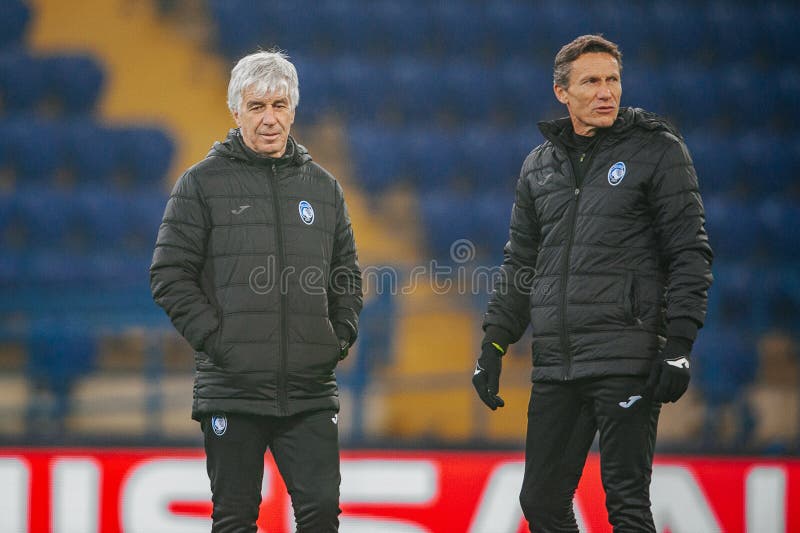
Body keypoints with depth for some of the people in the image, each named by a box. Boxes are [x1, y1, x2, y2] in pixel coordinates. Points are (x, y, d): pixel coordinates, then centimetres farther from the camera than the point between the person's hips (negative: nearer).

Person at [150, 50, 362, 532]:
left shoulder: (323, 187, 13)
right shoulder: (202, 184, 2)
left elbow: (348, 275, 22)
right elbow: (170, 275, -2)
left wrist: (341, 337, 7)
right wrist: (213, 339, -10)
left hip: (311, 390, 3)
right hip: (232, 389, -3)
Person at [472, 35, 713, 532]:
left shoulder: (658, 150, -1)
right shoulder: (540, 165, 15)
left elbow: (690, 253, -4)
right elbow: (520, 264, 22)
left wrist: (679, 346, -12)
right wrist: (494, 343, 16)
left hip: (627, 360, -6)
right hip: (556, 366, 6)